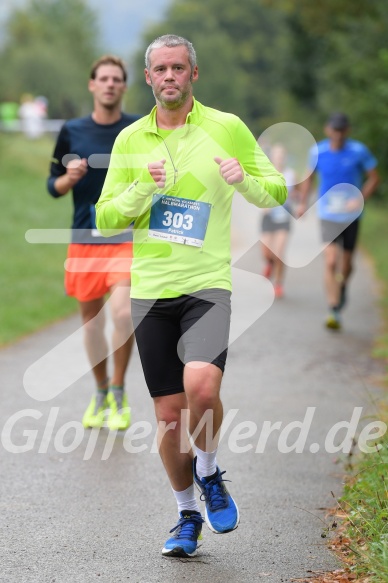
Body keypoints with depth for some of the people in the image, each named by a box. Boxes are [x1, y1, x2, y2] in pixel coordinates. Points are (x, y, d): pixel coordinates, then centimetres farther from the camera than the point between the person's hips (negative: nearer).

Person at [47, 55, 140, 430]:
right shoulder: (71, 131, 5)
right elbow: (53, 185, 10)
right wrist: (68, 179, -11)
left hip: (128, 238, -3)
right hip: (84, 240, 3)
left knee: (122, 312, -20)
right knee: (90, 317, 10)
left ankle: (118, 392, -1)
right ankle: (100, 394, 29)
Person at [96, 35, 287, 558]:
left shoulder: (227, 128, 2)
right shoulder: (130, 140, 8)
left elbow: (275, 192, 7)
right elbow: (106, 220, 7)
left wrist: (246, 181, -15)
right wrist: (143, 190, -11)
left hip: (207, 284, -2)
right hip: (149, 288, 3)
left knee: (201, 387, -25)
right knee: (169, 412, 4)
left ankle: (209, 473, 5)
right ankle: (187, 516, 23)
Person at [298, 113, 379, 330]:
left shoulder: (359, 151, -8)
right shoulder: (318, 152, -3)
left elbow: (374, 178, -2)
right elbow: (309, 177, 15)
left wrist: (360, 200, -15)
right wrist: (303, 203, 16)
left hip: (351, 215, 1)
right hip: (329, 215, -1)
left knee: (346, 263, 13)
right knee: (331, 262, -15)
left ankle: (343, 286, 47)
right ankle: (334, 311, -16)